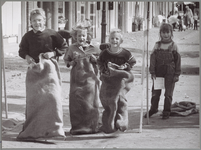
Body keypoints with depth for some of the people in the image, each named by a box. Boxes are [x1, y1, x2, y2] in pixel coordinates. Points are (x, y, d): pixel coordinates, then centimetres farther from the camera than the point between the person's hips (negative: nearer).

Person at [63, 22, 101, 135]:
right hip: (77, 78, 0)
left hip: (90, 78, 0)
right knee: (76, 103, -2)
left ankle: (92, 126, 10)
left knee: (90, 102, 1)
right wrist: (72, 62, -5)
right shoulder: (72, 48, 5)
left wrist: (93, 58, -8)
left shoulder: (93, 48, 5)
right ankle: (77, 126, 5)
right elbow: (66, 60, 15)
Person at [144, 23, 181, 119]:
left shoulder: (173, 46, 0)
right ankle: (153, 109, 27)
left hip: (170, 73, -2)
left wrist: (177, 74, -2)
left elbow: (178, 60, 2)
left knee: (168, 93, 2)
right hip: (158, 72, 2)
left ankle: (166, 111, 14)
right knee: (155, 92, 9)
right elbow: (152, 58, 2)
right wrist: (152, 72, -5)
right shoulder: (157, 45, 4)